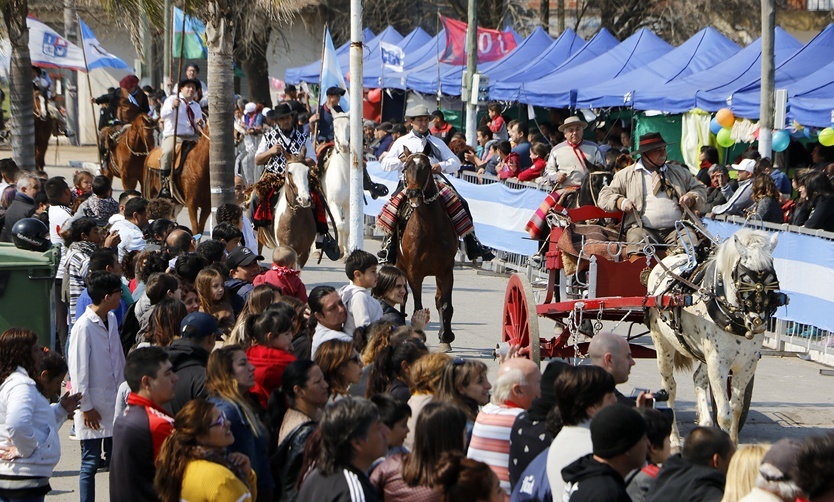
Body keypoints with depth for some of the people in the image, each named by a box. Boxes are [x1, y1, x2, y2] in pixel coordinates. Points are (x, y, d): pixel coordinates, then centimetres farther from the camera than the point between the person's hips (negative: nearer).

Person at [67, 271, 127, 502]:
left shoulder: (111, 319, 7)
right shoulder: (83, 327, -18)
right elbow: (78, 370, -15)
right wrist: (86, 407, -13)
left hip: (114, 403, 7)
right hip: (94, 409, -7)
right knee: (91, 463, 0)